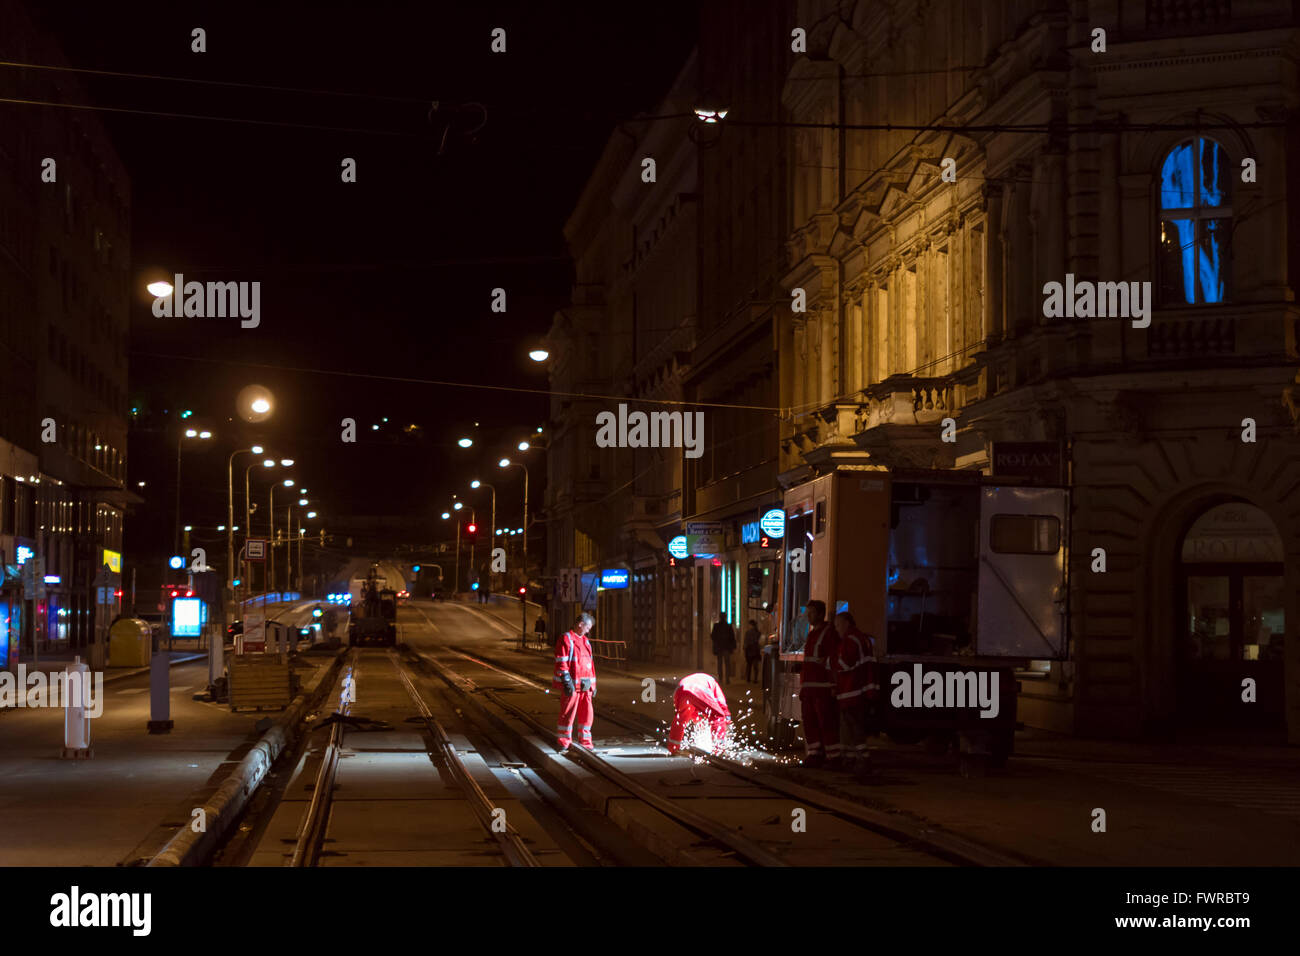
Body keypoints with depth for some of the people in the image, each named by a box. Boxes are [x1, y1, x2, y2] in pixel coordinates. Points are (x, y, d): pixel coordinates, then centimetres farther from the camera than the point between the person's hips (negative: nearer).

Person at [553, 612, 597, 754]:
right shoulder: (565, 639, -7)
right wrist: (567, 681, -19)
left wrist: (593, 684, 21)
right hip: (571, 685, -7)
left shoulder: (585, 641, 19)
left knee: (586, 713, 8)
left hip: (585, 686, 7)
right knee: (568, 714, -3)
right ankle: (564, 744, 4)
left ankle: (585, 742, 16)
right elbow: (561, 662, -13)